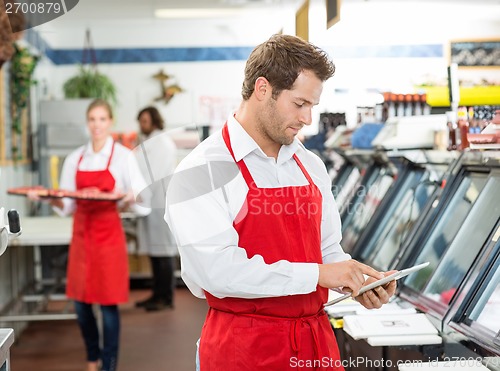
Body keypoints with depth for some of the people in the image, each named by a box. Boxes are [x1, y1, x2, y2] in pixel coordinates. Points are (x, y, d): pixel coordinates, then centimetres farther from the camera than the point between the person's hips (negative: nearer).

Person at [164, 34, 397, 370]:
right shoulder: (204, 170, -13)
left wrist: (356, 281, -4)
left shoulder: (311, 166, 9)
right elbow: (219, 270, -23)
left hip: (317, 340, 6)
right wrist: (316, 274, -21)